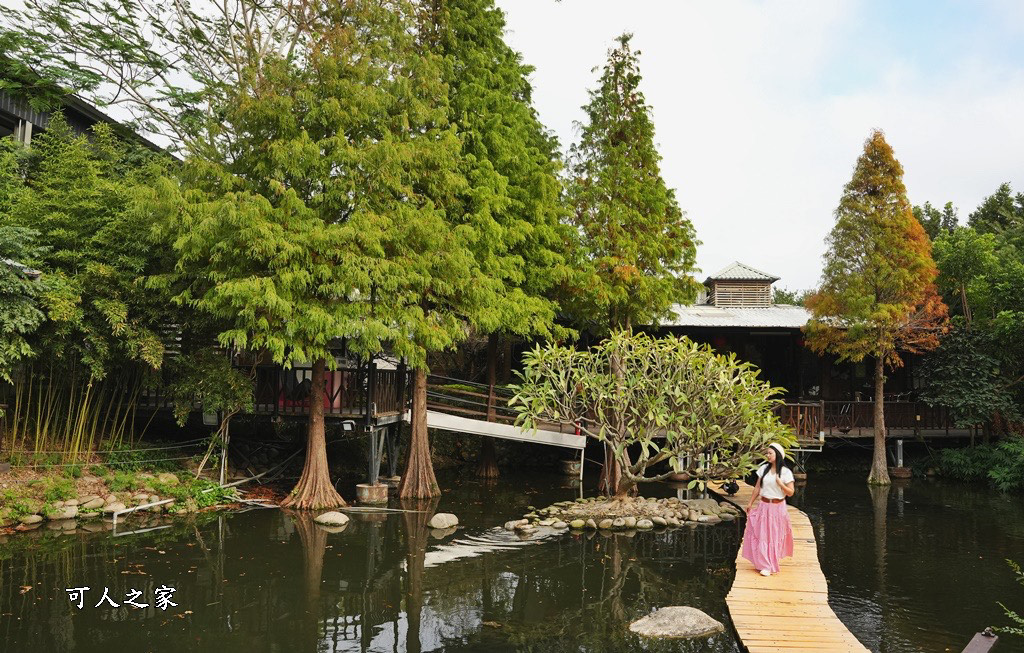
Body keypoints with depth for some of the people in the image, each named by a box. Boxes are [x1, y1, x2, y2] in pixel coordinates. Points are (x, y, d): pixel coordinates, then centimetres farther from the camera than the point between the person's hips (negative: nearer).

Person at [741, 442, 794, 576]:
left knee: (775, 536, 7)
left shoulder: (786, 472, -9)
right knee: (761, 535, 3)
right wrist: (750, 503, 12)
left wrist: (780, 484, -25)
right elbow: (757, 487, 9)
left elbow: (790, 493, -9)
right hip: (763, 506, 3)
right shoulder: (763, 469, 1)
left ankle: (772, 565, 21)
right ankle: (765, 565, 15)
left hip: (777, 507, -3)